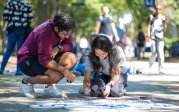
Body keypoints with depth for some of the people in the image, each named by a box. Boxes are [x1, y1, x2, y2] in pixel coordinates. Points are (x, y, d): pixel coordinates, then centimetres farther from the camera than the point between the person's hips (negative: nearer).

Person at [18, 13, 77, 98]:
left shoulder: (63, 30, -7)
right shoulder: (46, 33, -31)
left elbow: (69, 46, 2)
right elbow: (44, 60, -32)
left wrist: (58, 48, -21)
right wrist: (64, 70, -30)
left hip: (45, 56, 8)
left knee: (72, 59, -12)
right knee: (56, 75, -32)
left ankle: (50, 87, -3)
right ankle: (27, 82, -6)